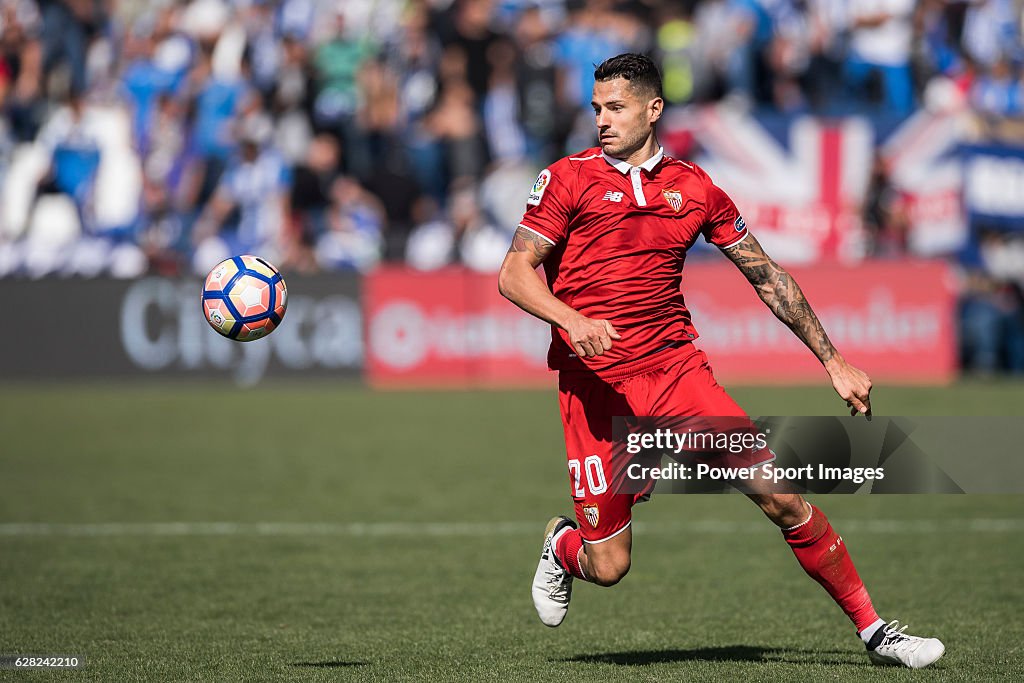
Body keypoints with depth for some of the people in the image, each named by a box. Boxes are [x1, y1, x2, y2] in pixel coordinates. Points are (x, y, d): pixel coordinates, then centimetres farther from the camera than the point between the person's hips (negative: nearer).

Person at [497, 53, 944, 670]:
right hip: (595, 384, -2)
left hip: (676, 366, 2)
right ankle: (562, 546, 32)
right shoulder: (569, 178, 1)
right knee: (609, 566, -5)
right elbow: (514, 274, -4)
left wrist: (834, 362, 14)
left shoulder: (694, 188, 9)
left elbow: (767, 277, 16)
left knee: (780, 497, -9)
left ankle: (874, 631, 2)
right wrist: (571, 319, -24)